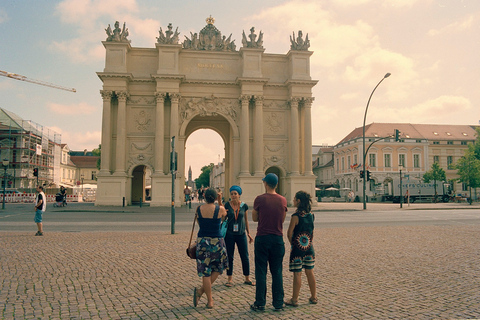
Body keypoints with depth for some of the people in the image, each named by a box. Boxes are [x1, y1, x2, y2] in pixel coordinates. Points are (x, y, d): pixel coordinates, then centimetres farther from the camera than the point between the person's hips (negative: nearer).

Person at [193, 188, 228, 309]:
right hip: (217, 241, -2)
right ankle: (201, 291, 11)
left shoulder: (199, 209, -3)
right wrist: (220, 202, 15)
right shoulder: (220, 209, -8)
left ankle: (210, 301, 12)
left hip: (202, 241, 2)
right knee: (217, 269, 19)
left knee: (205, 272, 8)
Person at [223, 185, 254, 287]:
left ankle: (247, 278, 19)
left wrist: (248, 233, 11)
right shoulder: (227, 205, -3)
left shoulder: (244, 206, 0)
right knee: (229, 257, 5)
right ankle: (229, 279, 17)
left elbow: (246, 220, 10)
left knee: (245, 256, 5)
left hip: (241, 234, 1)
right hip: (229, 234, -1)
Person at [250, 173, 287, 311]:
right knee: (277, 272, 11)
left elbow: (254, 218, 2)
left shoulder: (259, 199, -10)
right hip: (278, 238, 3)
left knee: (261, 272, 6)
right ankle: (278, 303, 16)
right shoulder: (283, 200, 1)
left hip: (262, 238, -3)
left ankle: (260, 303, 11)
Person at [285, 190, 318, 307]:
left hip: (298, 248, -6)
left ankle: (294, 300, 8)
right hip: (309, 247, 6)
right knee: (310, 272, 15)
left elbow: (289, 233, -12)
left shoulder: (296, 216, -17)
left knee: (297, 274, 0)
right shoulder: (311, 214, 2)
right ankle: (313, 297, 24)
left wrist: (292, 243, 3)